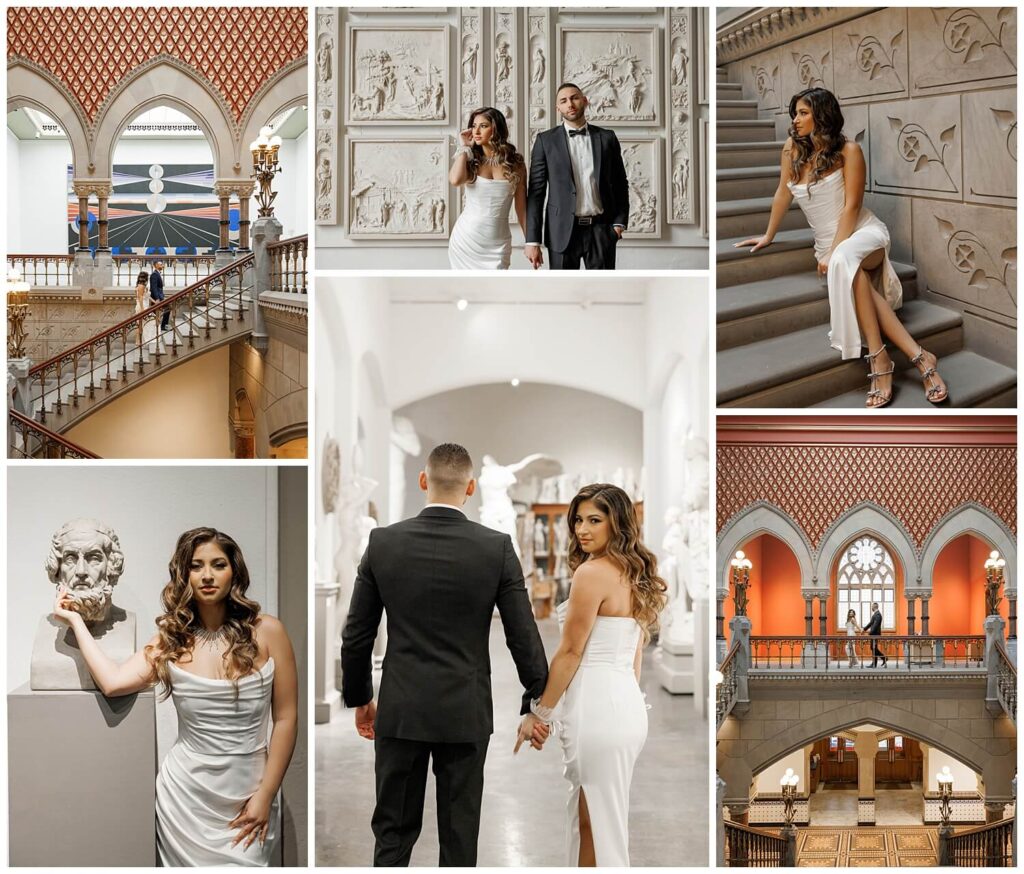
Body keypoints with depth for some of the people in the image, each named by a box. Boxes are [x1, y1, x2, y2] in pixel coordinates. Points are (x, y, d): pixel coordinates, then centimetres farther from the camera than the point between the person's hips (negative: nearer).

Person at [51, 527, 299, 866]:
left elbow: (285, 719, -3)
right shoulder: (172, 641, 3)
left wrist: (265, 796, -6)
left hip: (247, 796, -1)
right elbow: (112, 682, -12)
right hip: (185, 792, 2)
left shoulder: (266, 632, -5)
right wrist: (75, 621, -2)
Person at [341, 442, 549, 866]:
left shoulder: (383, 542, -4)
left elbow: (356, 635, 2)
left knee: (394, 831, 10)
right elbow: (523, 635, -4)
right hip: (466, 713, -1)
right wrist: (537, 703, 8)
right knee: (459, 836, 8)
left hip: (400, 711, 1)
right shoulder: (497, 547, -7)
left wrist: (359, 698, 16)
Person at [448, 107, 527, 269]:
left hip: (497, 244, 0)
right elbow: (455, 180, -19)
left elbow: (521, 207, 7)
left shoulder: (516, 163, 4)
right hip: (466, 239, 0)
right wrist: (465, 148, -5)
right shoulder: (470, 160, 4)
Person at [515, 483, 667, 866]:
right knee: (586, 820, 16)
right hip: (628, 704, 9)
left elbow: (570, 652, -11)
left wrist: (539, 714, -4)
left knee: (602, 827, -2)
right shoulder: (633, 575, 14)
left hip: (597, 708, -9)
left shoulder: (592, 572, -13)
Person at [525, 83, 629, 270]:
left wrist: (620, 222, -1)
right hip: (563, 232, -1)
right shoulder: (546, 140, 3)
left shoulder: (607, 138, 9)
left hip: (601, 230, 1)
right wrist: (532, 240, -6)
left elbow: (620, 184, 13)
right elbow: (536, 191, 1)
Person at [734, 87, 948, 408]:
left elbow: (851, 207, -11)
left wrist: (834, 252, -18)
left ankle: (879, 359, -43)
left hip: (865, 232, -3)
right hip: (828, 244, 3)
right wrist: (768, 236, 22)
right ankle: (917, 355, -41)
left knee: (845, 258, -40)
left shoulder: (848, 151, -8)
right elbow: (783, 194, 15)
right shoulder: (792, 148, 4)